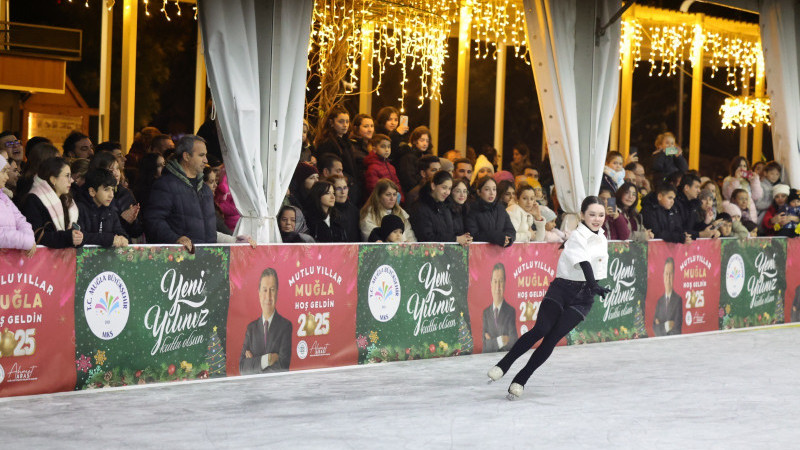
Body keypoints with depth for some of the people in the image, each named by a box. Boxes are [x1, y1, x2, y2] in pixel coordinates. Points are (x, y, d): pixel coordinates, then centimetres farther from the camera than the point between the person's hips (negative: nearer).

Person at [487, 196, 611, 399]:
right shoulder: (577, 236, -10)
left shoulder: (602, 239, 12)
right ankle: (503, 365, -11)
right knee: (541, 329, -22)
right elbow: (584, 264, -27)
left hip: (583, 298, 4)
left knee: (553, 338, -9)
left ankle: (521, 380, -5)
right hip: (561, 289, -4)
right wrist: (595, 287, -40)